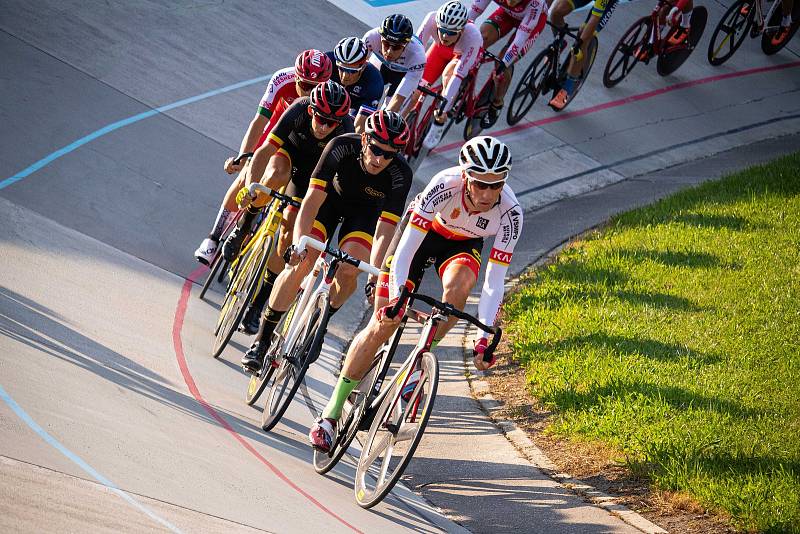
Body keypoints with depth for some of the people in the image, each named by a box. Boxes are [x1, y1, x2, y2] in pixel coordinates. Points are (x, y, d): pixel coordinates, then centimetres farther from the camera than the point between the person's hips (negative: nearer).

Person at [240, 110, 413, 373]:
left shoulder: (400, 175, -34)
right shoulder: (341, 147, -35)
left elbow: (384, 230, -35)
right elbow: (312, 200, -36)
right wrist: (298, 243, -48)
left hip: (365, 212, 0)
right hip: (331, 197, 0)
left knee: (348, 271, -23)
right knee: (301, 263, -18)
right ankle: (262, 340, -7)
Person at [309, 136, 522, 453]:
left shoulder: (510, 213, -32)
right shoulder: (445, 185, -38)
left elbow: (494, 282, -29)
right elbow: (405, 250, -38)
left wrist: (485, 337, -37)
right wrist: (395, 298, -50)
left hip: (463, 244, 2)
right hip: (423, 229, -2)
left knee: (460, 283, -35)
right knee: (382, 325, -10)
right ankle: (330, 415, -1)